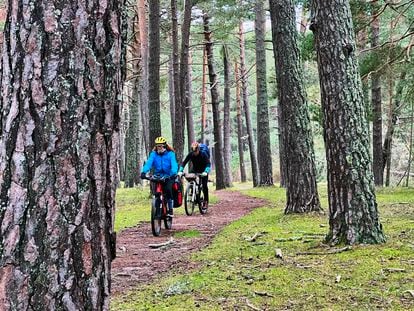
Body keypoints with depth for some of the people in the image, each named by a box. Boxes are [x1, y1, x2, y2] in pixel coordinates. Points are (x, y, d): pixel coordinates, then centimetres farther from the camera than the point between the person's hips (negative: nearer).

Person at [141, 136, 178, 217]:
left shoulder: (170, 154, -6)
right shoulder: (153, 154, -1)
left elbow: (174, 164, -19)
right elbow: (148, 163, -16)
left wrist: (173, 173, -39)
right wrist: (143, 172, -34)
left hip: (168, 176, -3)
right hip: (157, 177, 3)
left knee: (168, 189, -26)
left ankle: (170, 210, -11)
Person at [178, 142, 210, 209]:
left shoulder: (203, 155, -26)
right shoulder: (190, 154, -19)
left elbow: (208, 163, -35)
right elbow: (184, 162, -22)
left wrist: (205, 172, -53)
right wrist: (180, 171, -38)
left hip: (203, 171, -3)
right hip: (194, 170, 3)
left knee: (204, 186, -13)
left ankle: (206, 201, -2)